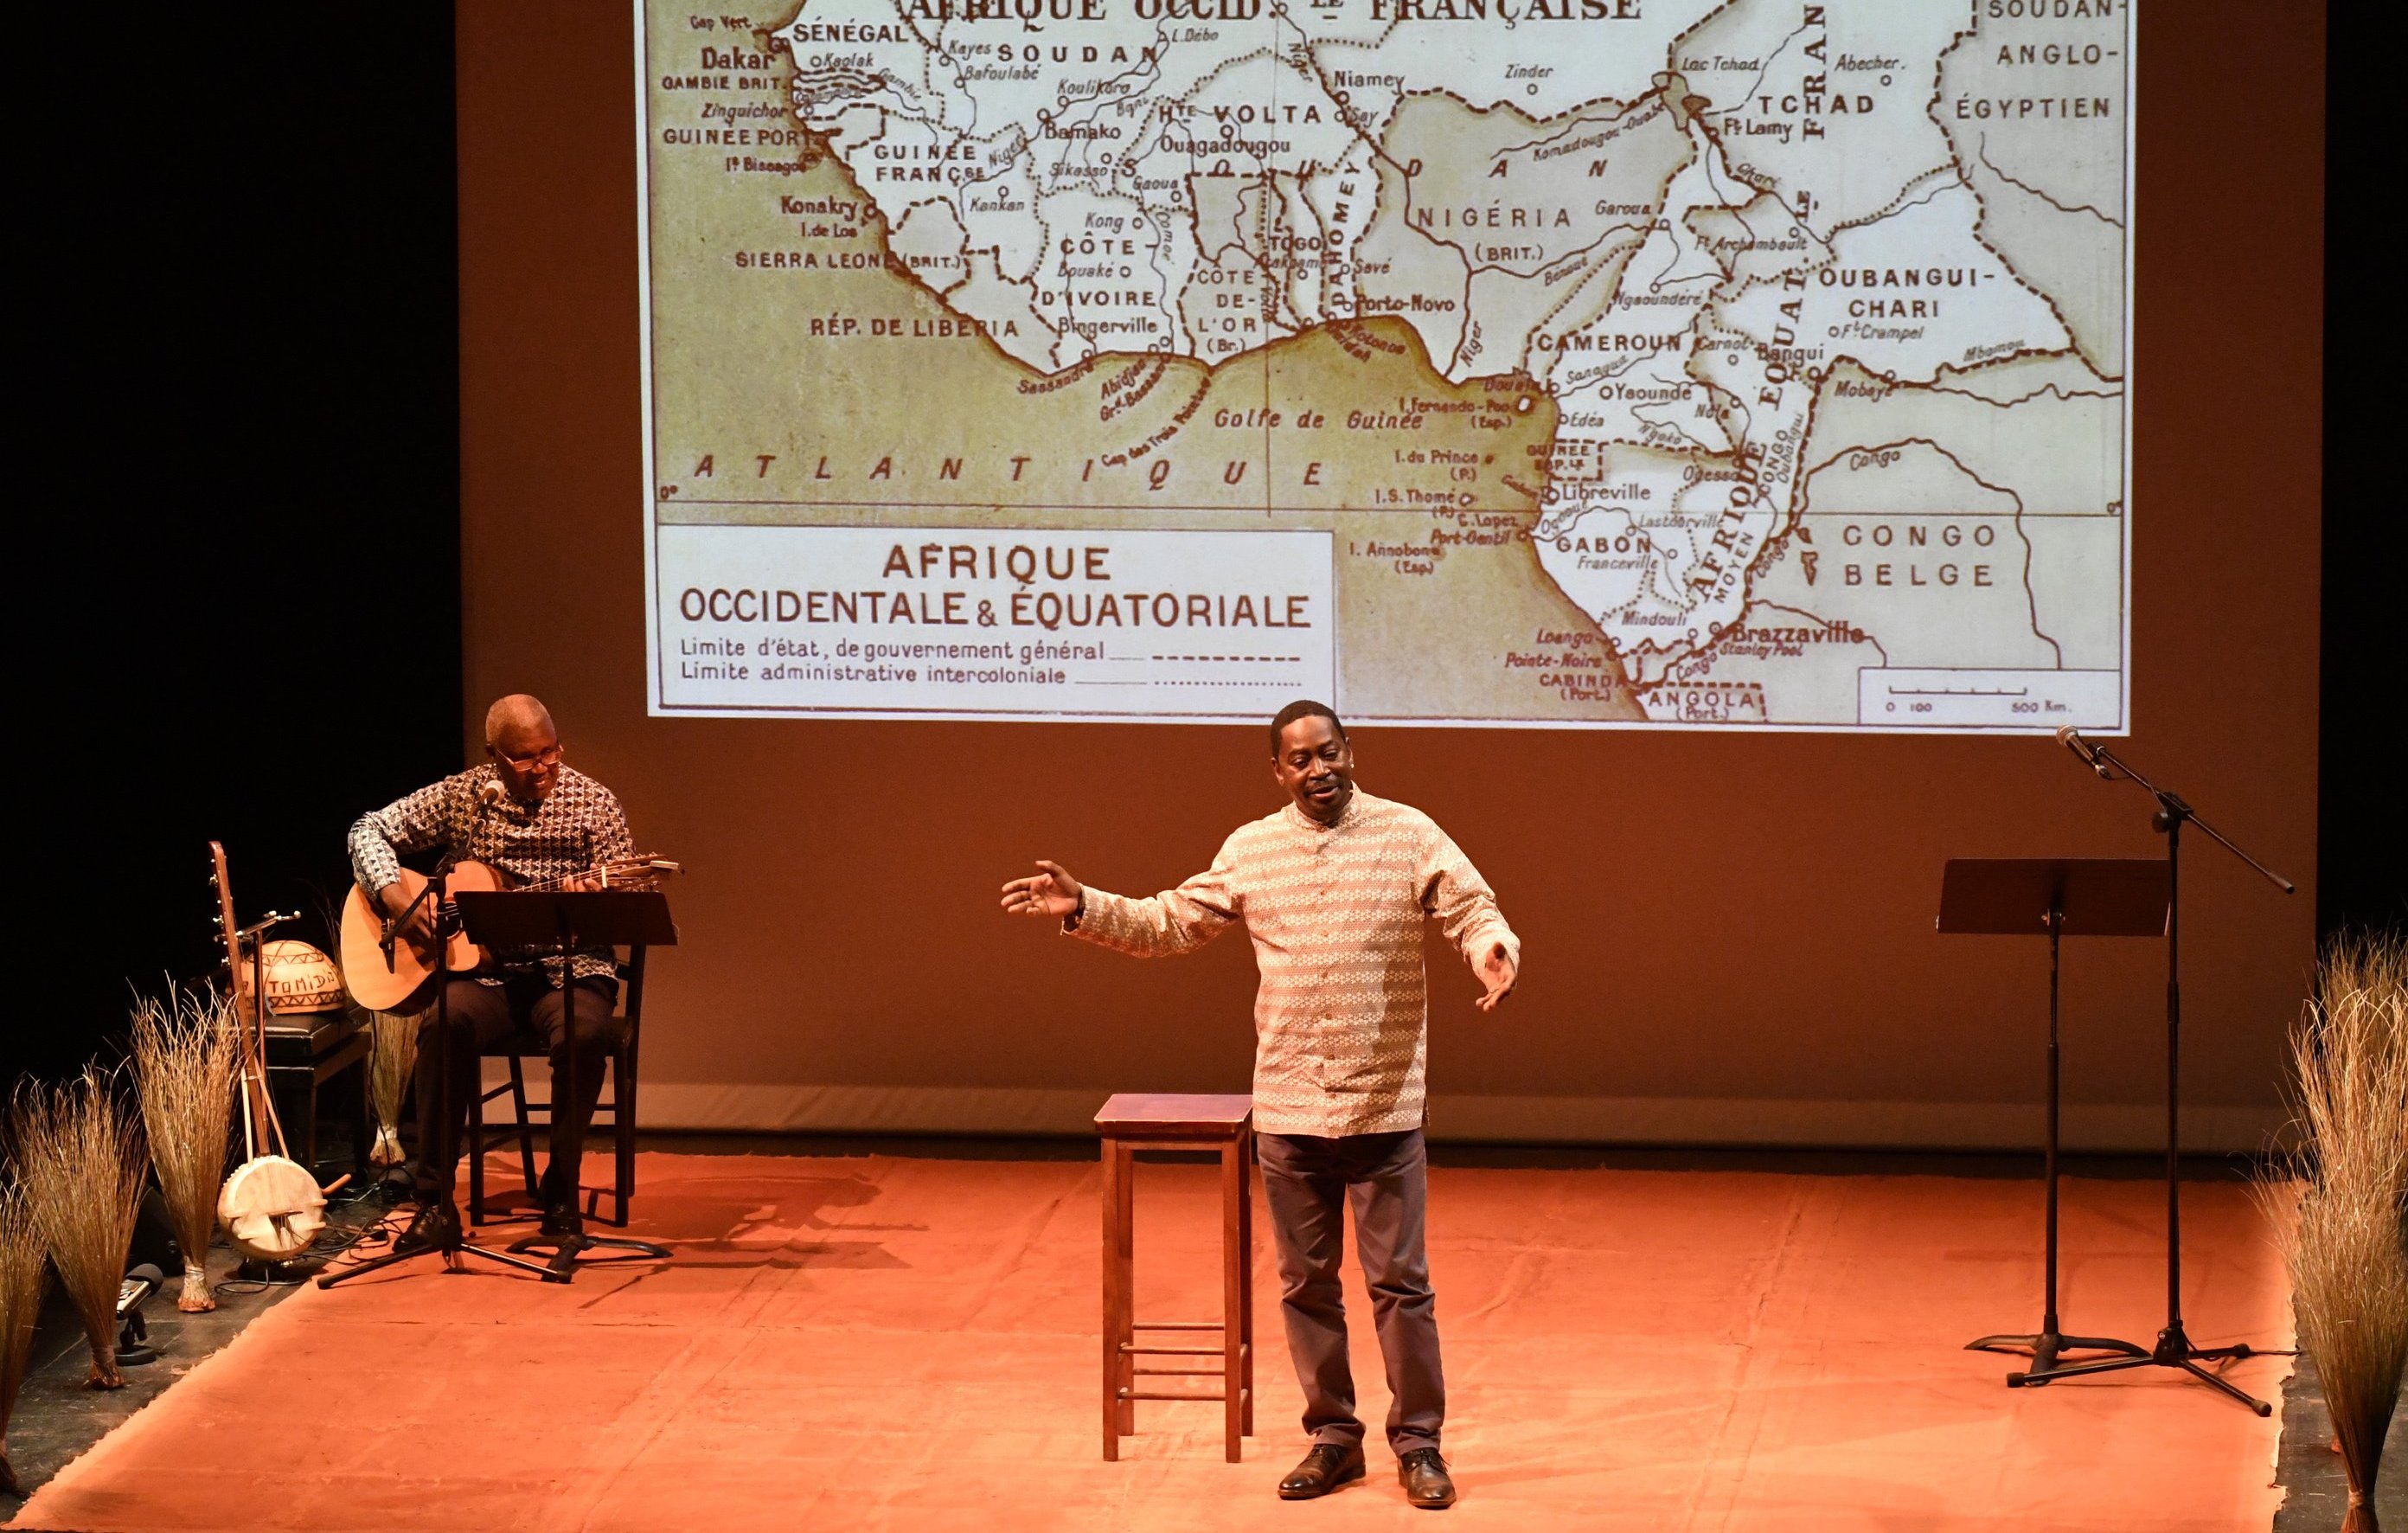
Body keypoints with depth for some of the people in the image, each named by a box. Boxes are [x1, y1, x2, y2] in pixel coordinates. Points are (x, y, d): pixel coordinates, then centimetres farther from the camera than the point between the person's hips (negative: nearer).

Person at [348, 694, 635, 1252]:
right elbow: (370, 830, 8)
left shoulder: (593, 803, 0)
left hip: (567, 966, -1)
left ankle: (561, 1196, -16)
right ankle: (436, 1202, -25)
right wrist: (393, 894, -10)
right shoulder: (459, 797, 3)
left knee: (585, 1032, -34)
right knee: (445, 1022, -33)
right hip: (479, 967, 1)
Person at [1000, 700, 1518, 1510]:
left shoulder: (1409, 834, -3)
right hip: (1287, 1110, 3)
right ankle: (1333, 1438, 22)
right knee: (1306, 1283, 10)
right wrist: (1084, 908, -2)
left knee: (1400, 1282, 1)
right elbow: (1169, 923, 10)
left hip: (1384, 1108, -3)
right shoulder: (1250, 849, 4)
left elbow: (1475, 910, -7)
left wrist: (1493, 949, -29)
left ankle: (1417, 1442, 13)